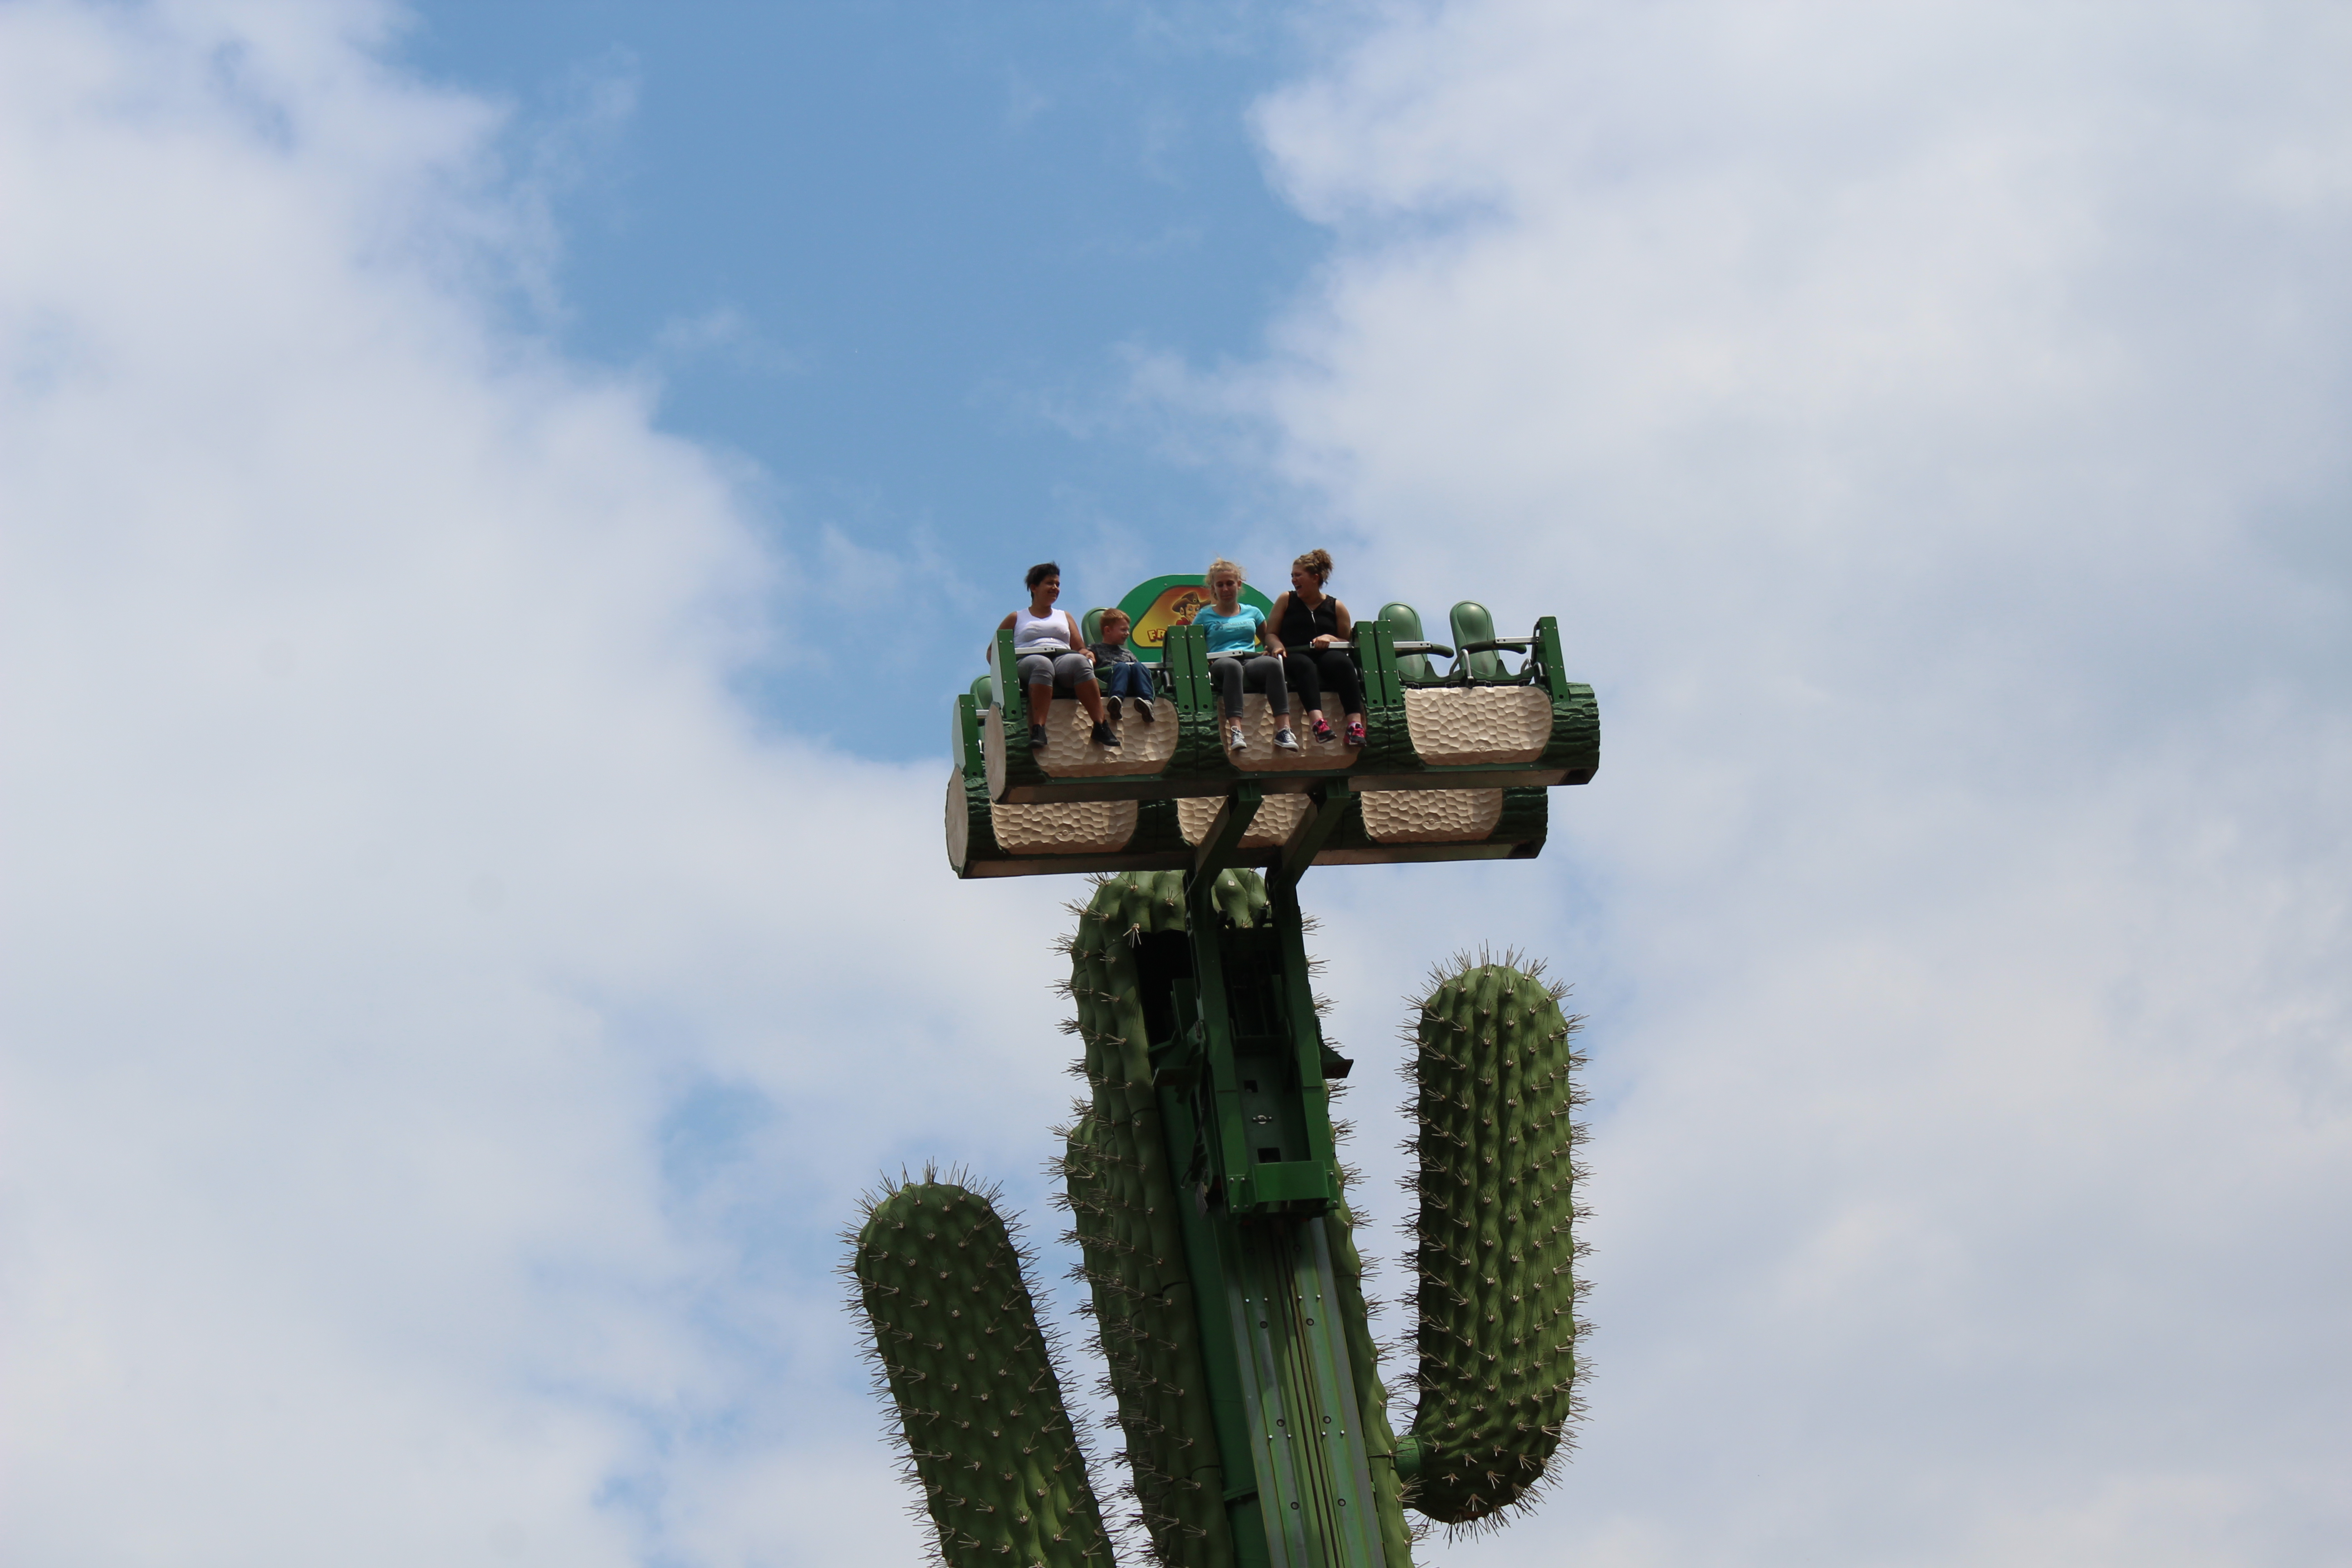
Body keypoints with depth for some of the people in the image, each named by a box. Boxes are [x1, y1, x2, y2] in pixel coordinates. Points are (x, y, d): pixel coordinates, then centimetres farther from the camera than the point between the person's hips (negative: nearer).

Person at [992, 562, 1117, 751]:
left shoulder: (1064, 617, 32)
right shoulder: (1016, 619, 25)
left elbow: (1080, 648, 24)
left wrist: (1089, 655, -1)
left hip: (1063, 657, 2)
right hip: (1028, 661, -2)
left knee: (1079, 662, -36)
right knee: (1042, 665, -41)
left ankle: (1101, 727, -47)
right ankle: (1038, 730, -57)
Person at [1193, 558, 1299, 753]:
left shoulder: (1252, 612, 25)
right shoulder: (1205, 616, 18)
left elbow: (1269, 636, 28)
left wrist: (1277, 647, 5)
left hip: (1252, 661, 2)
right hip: (1221, 663, -2)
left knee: (1273, 663, -36)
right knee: (1233, 666, -42)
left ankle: (1283, 730, -46)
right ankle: (1235, 731, -57)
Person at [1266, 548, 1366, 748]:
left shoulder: (1336, 607, 16)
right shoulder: (1286, 600, 17)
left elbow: (1348, 642, 16)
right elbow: (1271, 634, 15)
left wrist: (1330, 638, -5)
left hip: (1325, 656, 1)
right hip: (1294, 656, -1)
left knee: (1344, 663, -36)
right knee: (1305, 665, -40)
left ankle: (1356, 723, -51)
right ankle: (1317, 721, -63)